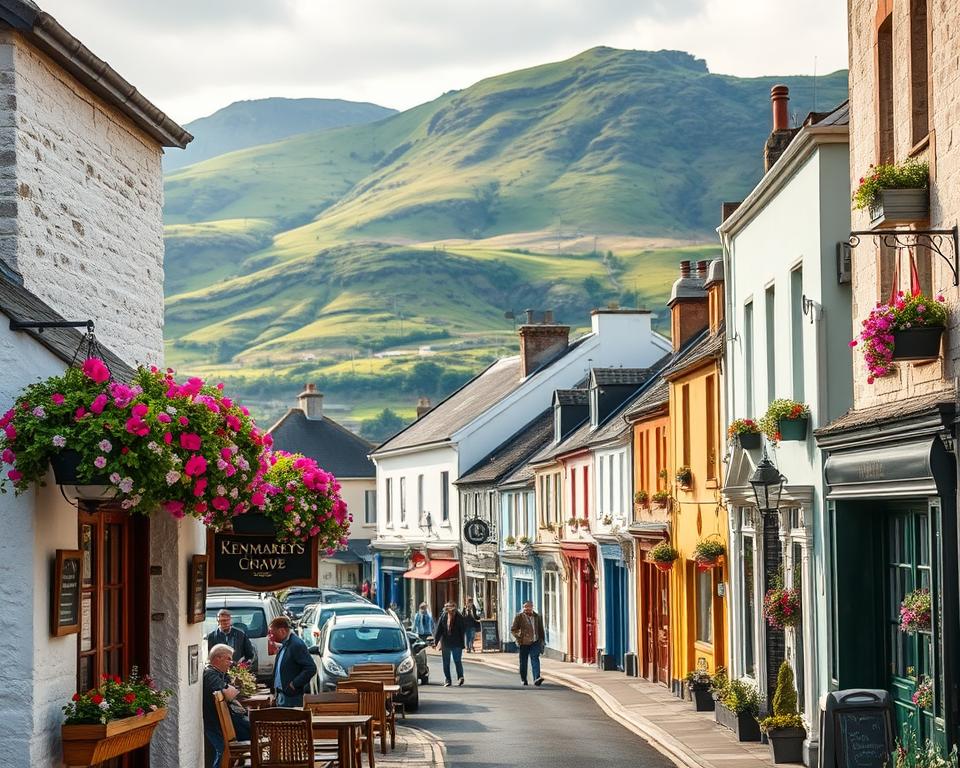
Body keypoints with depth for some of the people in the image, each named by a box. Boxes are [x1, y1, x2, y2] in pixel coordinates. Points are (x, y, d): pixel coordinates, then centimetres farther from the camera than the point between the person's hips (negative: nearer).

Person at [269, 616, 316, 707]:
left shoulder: (297, 645, -16)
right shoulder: (284, 645, 13)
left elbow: (311, 669, -22)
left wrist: (294, 684, -19)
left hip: (292, 698, -9)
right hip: (281, 696, 9)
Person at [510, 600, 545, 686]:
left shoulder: (537, 616, 9)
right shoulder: (519, 617, -1)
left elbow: (541, 630, 16)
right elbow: (513, 629, 0)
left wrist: (542, 642, 13)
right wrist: (518, 638, -11)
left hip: (535, 642, 1)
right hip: (524, 643, -1)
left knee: (535, 659, -13)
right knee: (523, 661, 6)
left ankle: (536, 678, -24)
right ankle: (523, 679, 22)